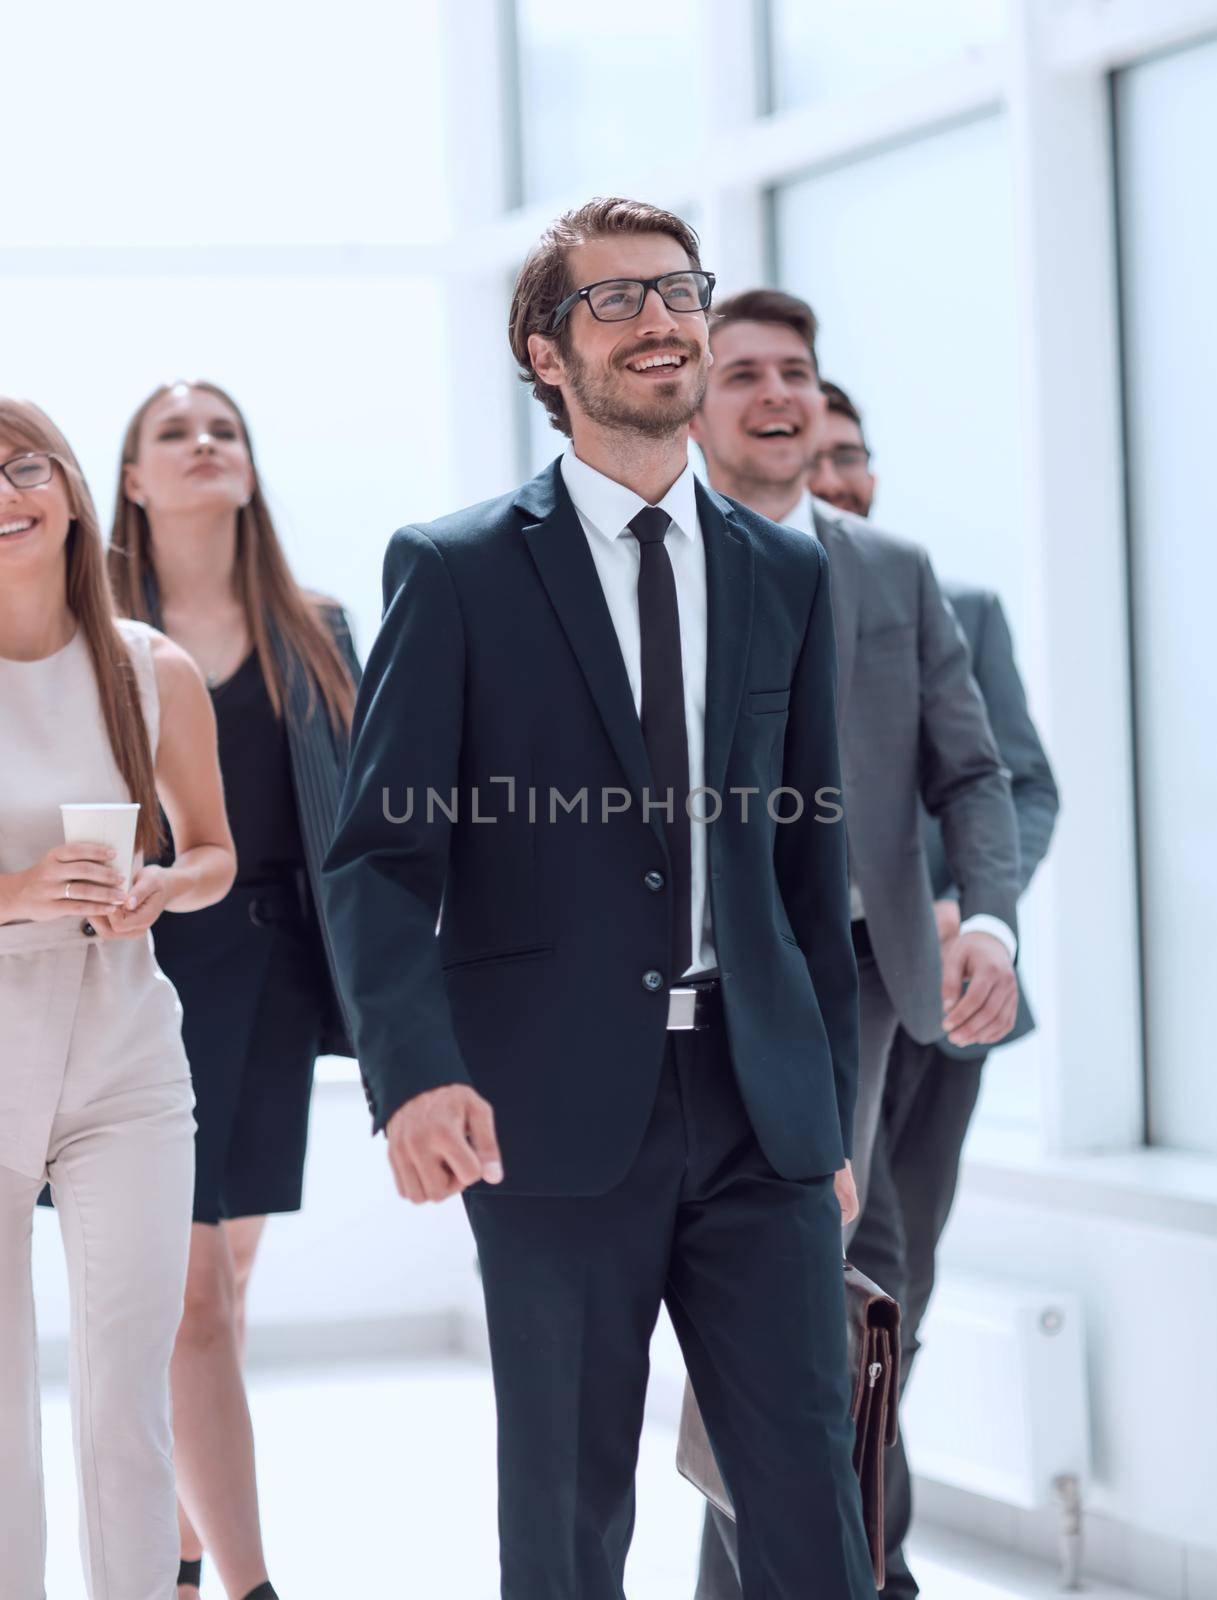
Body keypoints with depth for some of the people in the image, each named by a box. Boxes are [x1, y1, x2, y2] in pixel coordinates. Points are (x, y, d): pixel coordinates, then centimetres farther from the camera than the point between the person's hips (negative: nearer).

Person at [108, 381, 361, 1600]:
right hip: (150, 963, -4)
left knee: (229, 1272, 10)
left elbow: (357, 812, 9)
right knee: (190, 1289, -7)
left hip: (278, 964, 4)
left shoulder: (315, 633, 11)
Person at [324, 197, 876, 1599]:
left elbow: (812, 863, 15)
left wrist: (831, 1109, 13)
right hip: (558, 1114, -3)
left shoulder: (786, 574, 12)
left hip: (757, 1112, 3)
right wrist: (414, 1072, -23)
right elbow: (379, 855, -7)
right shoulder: (455, 571, -1)